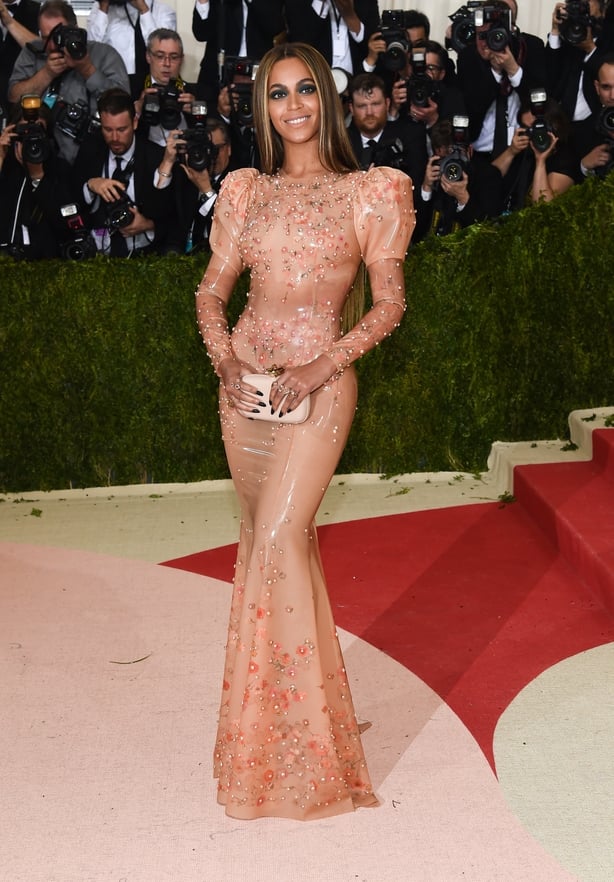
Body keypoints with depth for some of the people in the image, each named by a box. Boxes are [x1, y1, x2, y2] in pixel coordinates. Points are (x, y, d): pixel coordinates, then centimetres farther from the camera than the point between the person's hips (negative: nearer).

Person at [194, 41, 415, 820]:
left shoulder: (367, 193, -1)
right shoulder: (245, 191, 10)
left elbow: (390, 305, -2)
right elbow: (211, 290, 13)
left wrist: (322, 366, -14)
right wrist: (222, 353, -6)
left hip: (317, 383, -5)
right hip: (245, 383, 5)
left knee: (280, 538, -14)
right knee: (266, 536, 11)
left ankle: (301, 739, -4)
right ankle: (266, 715, 25)